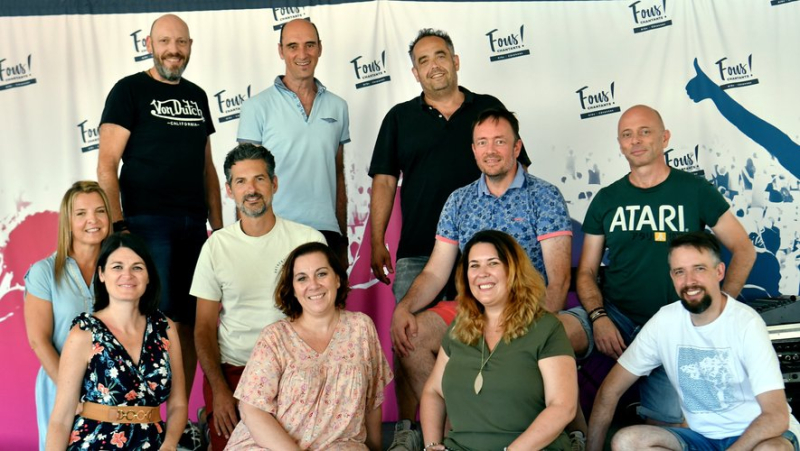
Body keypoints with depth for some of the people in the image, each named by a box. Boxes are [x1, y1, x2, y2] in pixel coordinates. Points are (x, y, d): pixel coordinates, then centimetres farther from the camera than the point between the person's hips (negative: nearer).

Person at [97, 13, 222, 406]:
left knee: (190, 324, 6)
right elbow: (107, 164, -7)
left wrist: (218, 225, 13)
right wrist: (117, 226, -16)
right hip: (147, 222, -5)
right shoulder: (129, 90, 0)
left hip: (194, 225, 6)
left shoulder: (197, 96, 16)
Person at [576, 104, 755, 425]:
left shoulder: (694, 190, 2)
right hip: (616, 317, 1)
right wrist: (598, 317, -13)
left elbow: (743, 250, 4)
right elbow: (586, 271, 6)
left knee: (667, 420, -16)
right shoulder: (606, 199, 7)